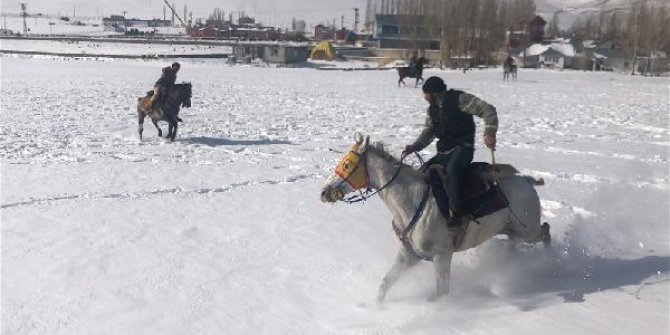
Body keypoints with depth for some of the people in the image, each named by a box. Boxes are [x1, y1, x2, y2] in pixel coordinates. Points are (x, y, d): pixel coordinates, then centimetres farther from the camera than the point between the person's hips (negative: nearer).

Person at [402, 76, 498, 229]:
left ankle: (457, 212, -33)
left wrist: (489, 133, -27)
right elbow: (428, 133, 16)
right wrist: (414, 147, -2)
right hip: (444, 151, 8)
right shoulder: (432, 109, 11)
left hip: (462, 147, -8)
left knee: (451, 170, -34)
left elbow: (488, 110, -14)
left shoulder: (459, 99, -12)